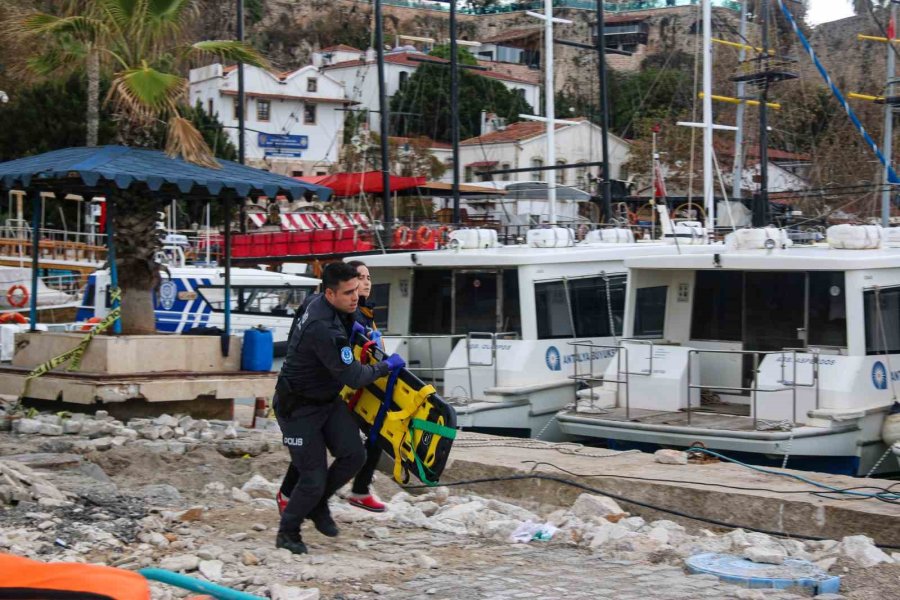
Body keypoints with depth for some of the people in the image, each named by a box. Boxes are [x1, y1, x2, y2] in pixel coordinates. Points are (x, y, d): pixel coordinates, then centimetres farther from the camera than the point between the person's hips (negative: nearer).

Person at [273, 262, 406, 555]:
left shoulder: (323, 303, -4)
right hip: (299, 408, -8)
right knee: (313, 478, -5)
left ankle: (318, 504, 18)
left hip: (328, 399, 9)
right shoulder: (322, 328, -33)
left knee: (353, 455, -6)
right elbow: (352, 377, -28)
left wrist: (349, 325, 10)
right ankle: (287, 533, 20)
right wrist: (386, 366, -13)